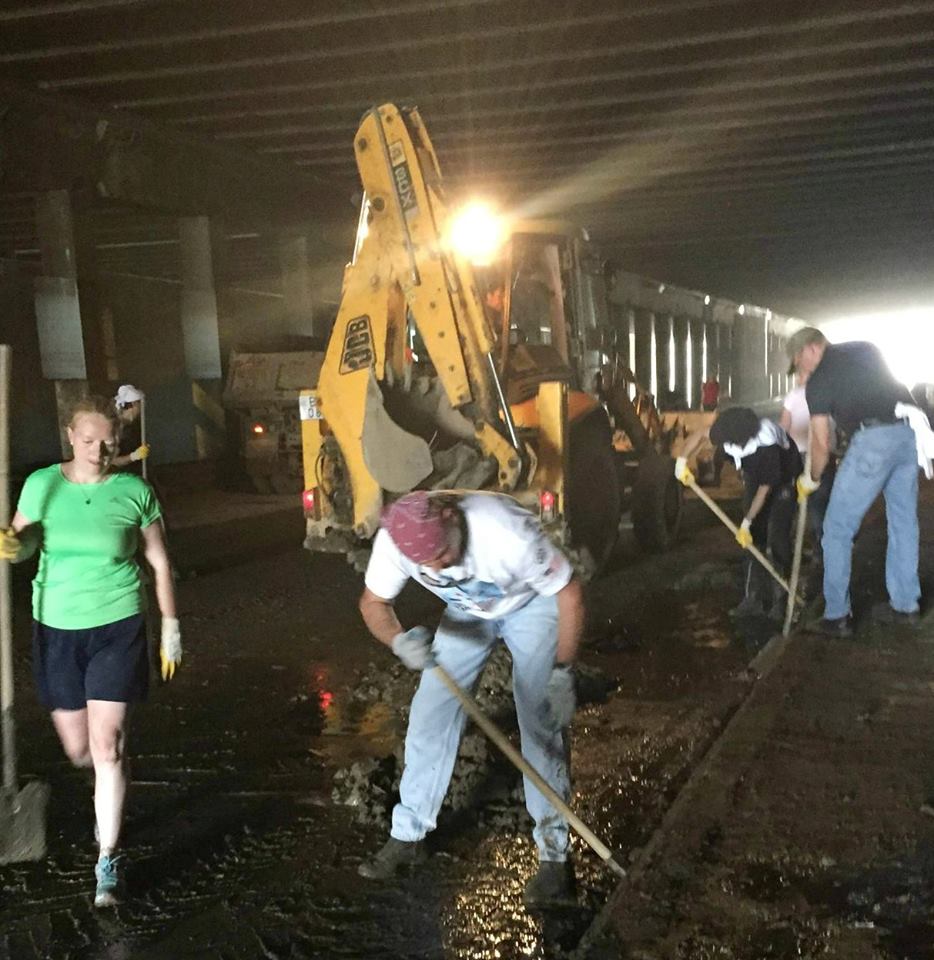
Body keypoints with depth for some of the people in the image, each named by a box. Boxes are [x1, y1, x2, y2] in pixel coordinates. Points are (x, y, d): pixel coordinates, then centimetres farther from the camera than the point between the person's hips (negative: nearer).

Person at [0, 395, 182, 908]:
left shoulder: (134, 491, -7)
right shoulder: (42, 484, -3)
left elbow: (159, 563, 2)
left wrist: (170, 626, 3)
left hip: (117, 627, -2)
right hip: (56, 629, 2)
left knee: (106, 746, -8)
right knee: (77, 749, 11)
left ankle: (108, 860, 5)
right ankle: (108, 792, 48)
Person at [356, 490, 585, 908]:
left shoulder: (507, 531, -42)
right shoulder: (394, 539, -30)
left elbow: (569, 592, -27)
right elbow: (373, 602, -13)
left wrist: (562, 673, -27)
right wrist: (399, 640, -35)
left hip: (532, 604, -4)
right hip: (467, 612, 4)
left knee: (541, 724, -11)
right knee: (430, 714, -1)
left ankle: (554, 855, 3)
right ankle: (407, 836, 15)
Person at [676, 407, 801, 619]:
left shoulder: (768, 447, -41)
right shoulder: (733, 430, -26)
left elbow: (765, 489, -29)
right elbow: (700, 434, -7)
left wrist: (746, 523, -24)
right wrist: (682, 460, -20)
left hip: (783, 480, -6)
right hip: (756, 477, 6)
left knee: (776, 539, -15)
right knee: (754, 538, 1)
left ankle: (780, 600, -8)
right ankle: (753, 599, 5)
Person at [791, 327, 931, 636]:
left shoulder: (818, 380, 2)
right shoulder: (865, 348, 19)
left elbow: (822, 443, 3)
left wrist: (813, 479, 16)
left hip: (873, 439, -7)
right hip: (909, 432, 7)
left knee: (838, 529, 2)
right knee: (903, 521, 18)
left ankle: (838, 616, 4)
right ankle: (905, 605, 27)